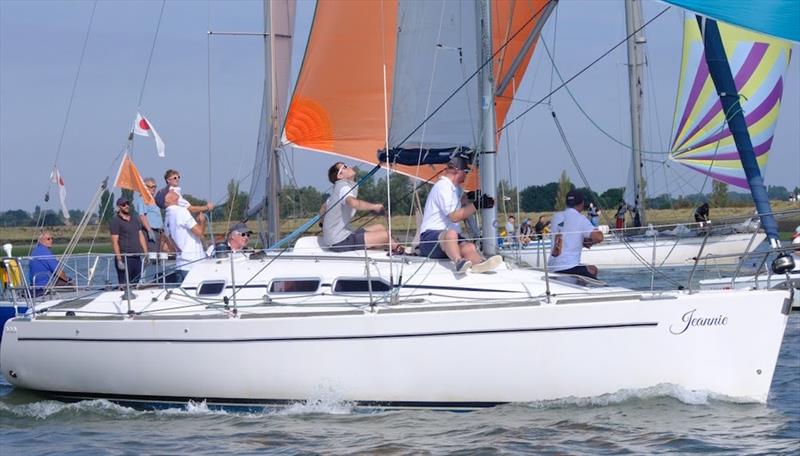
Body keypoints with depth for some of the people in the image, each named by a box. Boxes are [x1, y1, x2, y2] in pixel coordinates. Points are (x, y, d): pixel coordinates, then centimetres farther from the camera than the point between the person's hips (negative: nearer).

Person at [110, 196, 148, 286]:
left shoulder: (135, 219, 18)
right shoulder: (115, 221, -4)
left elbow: (141, 236, 19)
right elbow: (115, 242, -9)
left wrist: (146, 253, 9)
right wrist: (119, 260, -16)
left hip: (137, 257, 7)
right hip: (124, 258, -7)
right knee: (124, 286, -11)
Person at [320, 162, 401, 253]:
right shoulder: (344, 186, -14)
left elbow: (323, 208, 30)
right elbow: (353, 203, -35)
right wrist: (375, 206, -22)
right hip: (340, 241, -11)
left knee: (379, 227, 18)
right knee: (385, 235, -10)